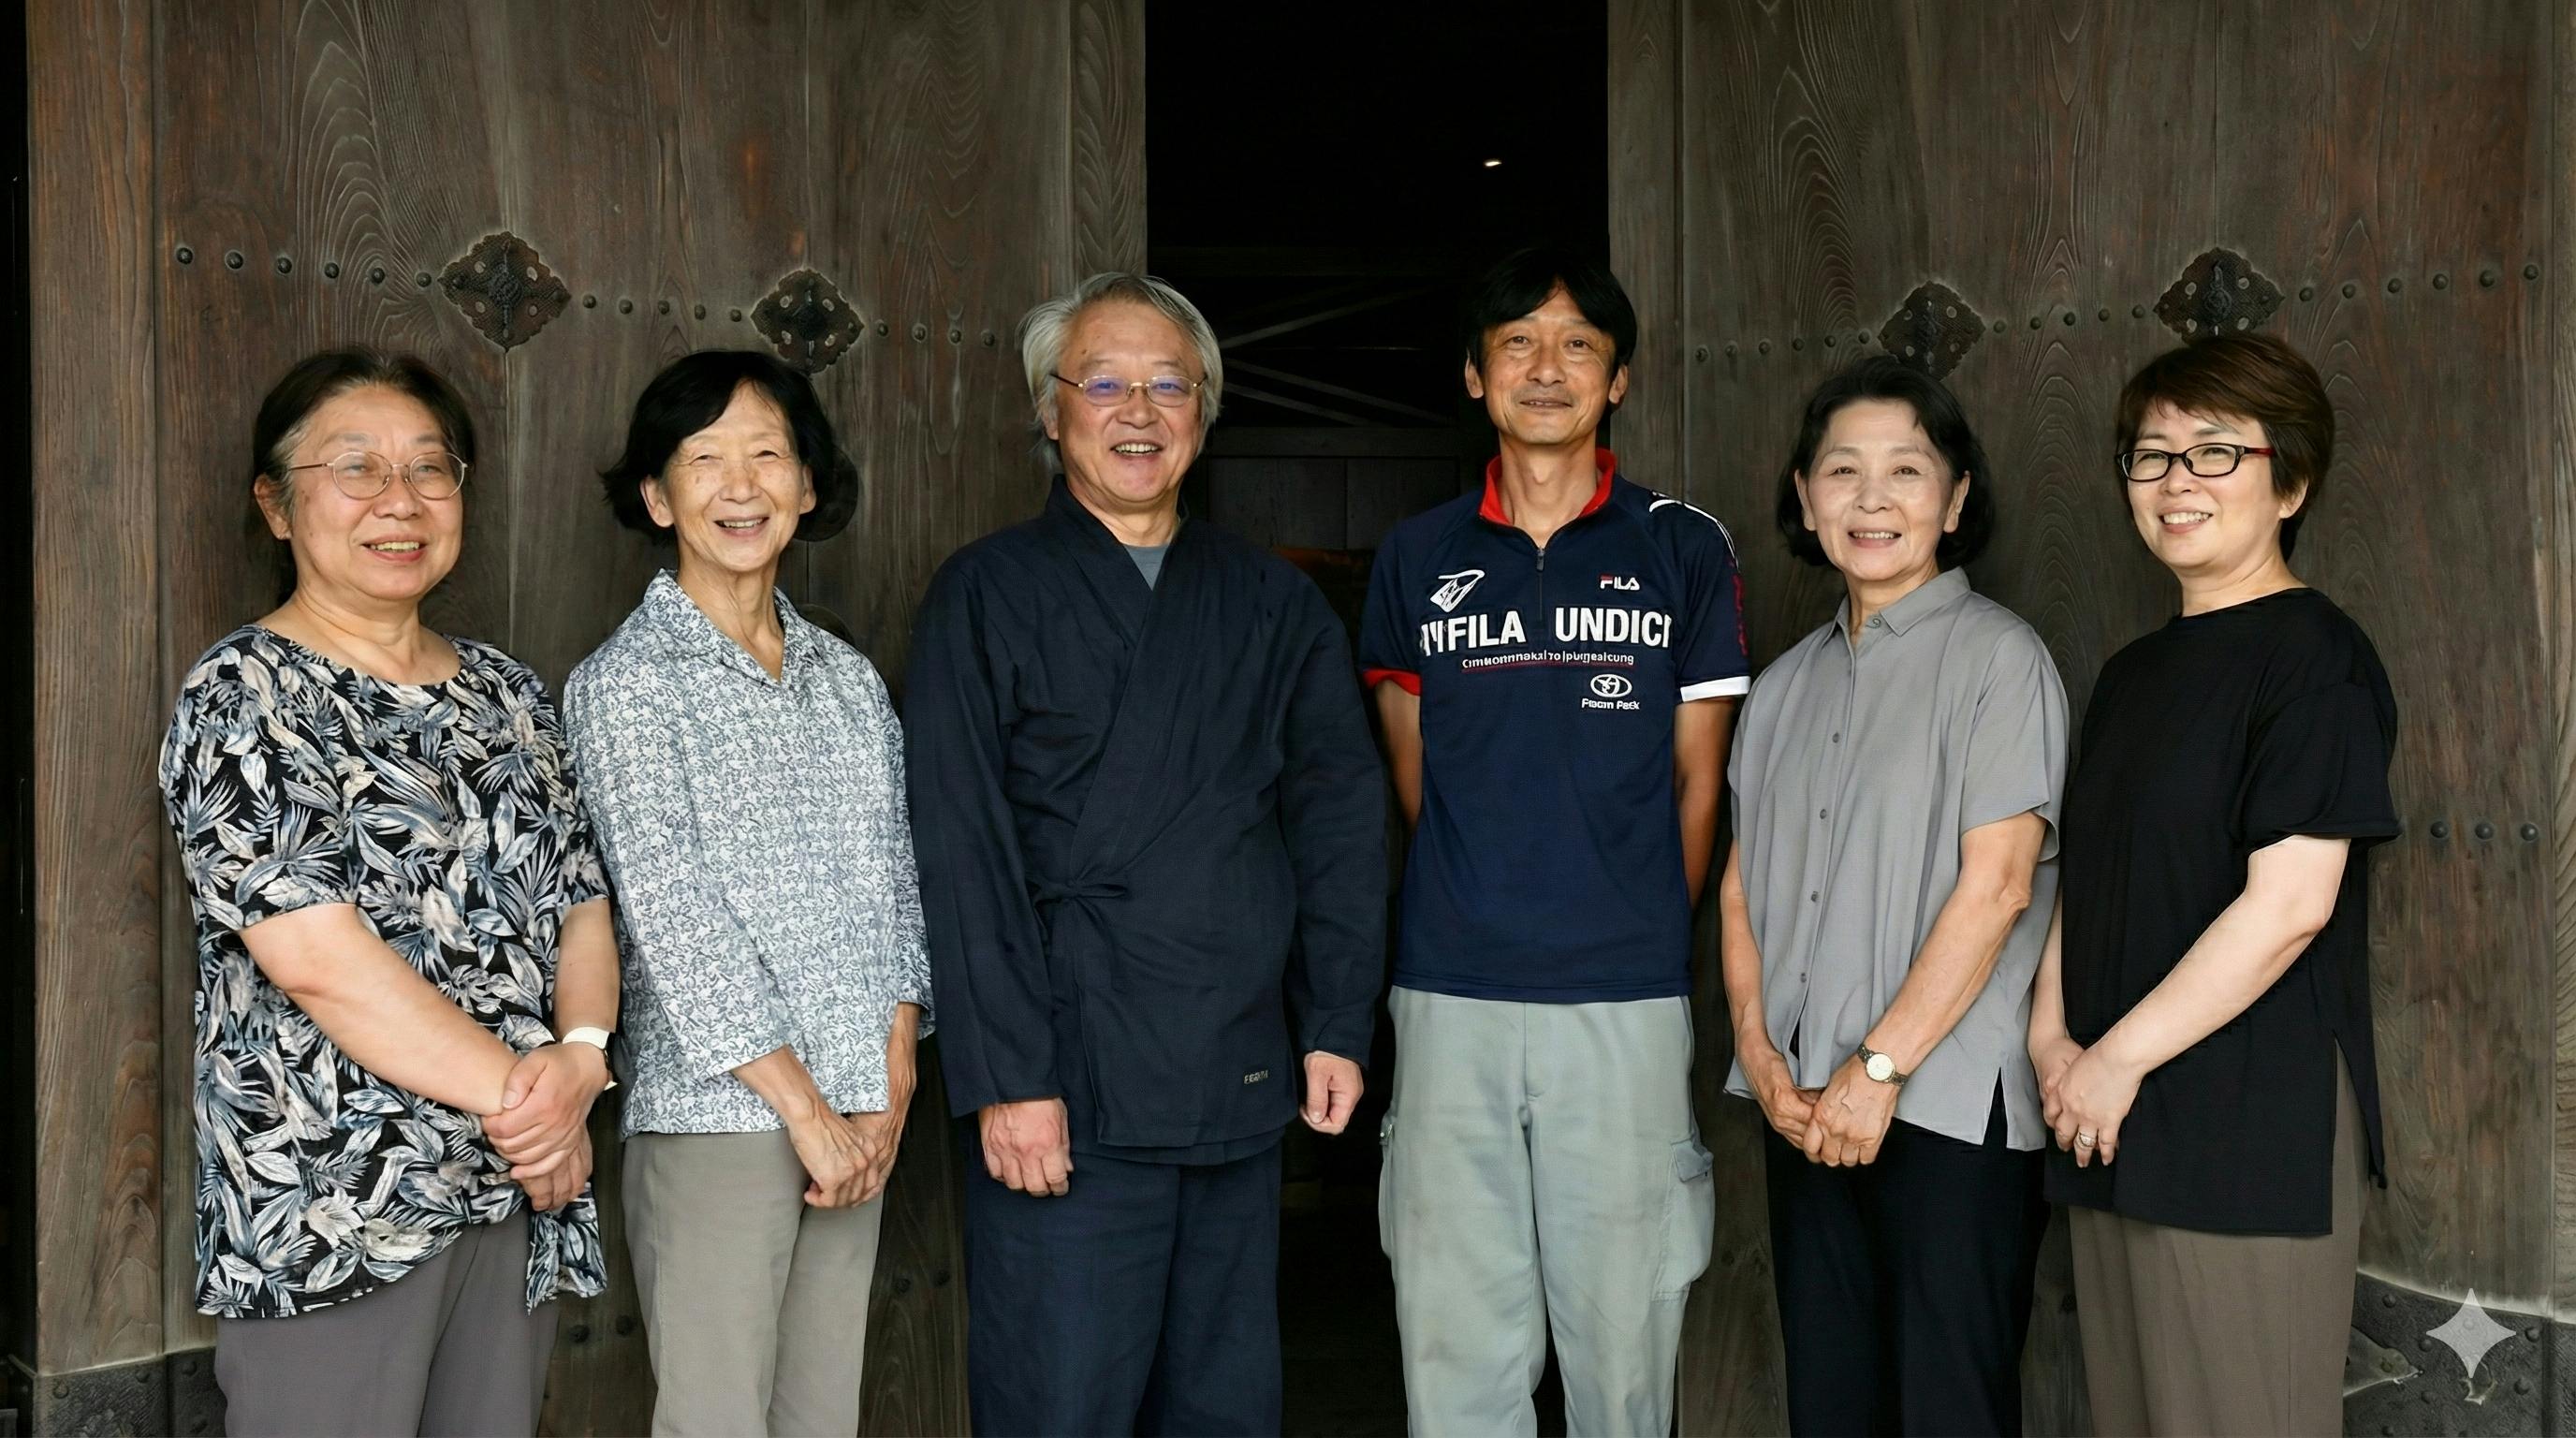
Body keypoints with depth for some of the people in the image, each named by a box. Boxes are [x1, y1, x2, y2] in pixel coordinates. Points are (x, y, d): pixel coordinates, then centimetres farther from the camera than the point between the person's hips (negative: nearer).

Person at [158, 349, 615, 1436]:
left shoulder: (507, 691, 11)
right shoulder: (244, 694, -8)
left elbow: (583, 901, 9)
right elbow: (318, 955, -17)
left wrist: (582, 1052, -10)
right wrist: (515, 1091, -14)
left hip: (517, 1196, 6)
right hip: (329, 1209, -6)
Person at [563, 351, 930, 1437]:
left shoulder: (848, 678, 11)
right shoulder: (625, 684, -5)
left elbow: (897, 884, 10)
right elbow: (672, 916, -11)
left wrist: (891, 1090, 0)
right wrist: (805, 1109, -12)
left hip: (859, 1118, 5)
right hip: (715, 1115, -5)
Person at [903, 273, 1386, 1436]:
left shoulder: (1274, 606, 12)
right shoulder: (989, 596, 0)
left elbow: (1340, 821, 11)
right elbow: (963, 854, -7)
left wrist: (1337, 1026, 3)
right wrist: (1006, 1076, -12)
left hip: (1245, 1094, 4)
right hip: (1068, 1098, -4)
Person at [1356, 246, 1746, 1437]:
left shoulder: (1683, 552, 4)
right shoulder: (1417, 559, 8)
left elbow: (1696, 782, 8)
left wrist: (1638, 928, 11)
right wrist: (1480, 905, 11)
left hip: (1625, 997, -1)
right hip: (1451, 994, 2)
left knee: (1622, 1337, 6)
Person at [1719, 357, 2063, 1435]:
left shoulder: (1997, 656, -5)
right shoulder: (1787, 683, 14)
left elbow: (1997, 883, -12)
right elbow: (1742, 880, 12)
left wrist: (1881, 1066, -14)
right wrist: (1759, 1048, -2)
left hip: (1948, 1106, -5)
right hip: (1804, 1105, 6)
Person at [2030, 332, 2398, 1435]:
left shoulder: (2314, 656, -9)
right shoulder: (2134, 672, 16)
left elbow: (2290, 903, -17)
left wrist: (2120, 1058, -15)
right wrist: (2052, 1033, 1)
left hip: (2255, 1130, -8)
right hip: (2113, 1126, 8)